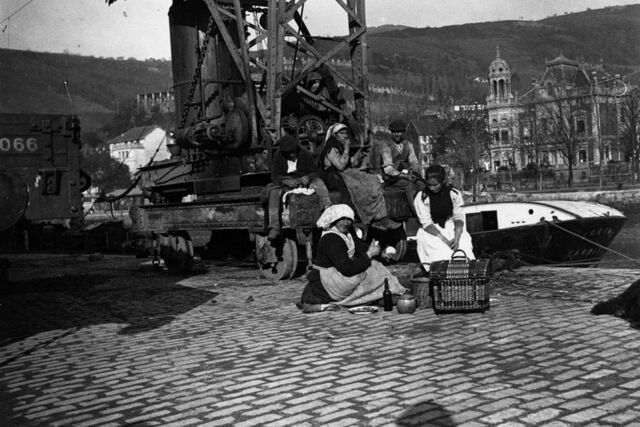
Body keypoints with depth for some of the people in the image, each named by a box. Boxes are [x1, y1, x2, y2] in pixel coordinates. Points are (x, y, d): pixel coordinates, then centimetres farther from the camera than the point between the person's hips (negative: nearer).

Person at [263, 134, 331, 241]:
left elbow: (315, 172, -6)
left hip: (303, 181, 0)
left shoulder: (305, 154, -7)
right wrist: (286, 181, -32)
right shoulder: (278, 156, -5)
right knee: (273, 192, -30)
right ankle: (274, 228, -37)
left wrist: (308, 177, -31)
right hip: (285, 183, 1)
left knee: (319, 183, -31)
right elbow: (275, 176, -10)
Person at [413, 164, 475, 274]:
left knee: (464, 239, -25)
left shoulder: (454, 194, -3)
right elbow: (426, 222, -14)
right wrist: (445, 240, -25)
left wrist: (456, 237, -24)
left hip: (451, 227, 2)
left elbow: (458, 217, -5)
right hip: (432, 231, -2)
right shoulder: (421, 197, -10)